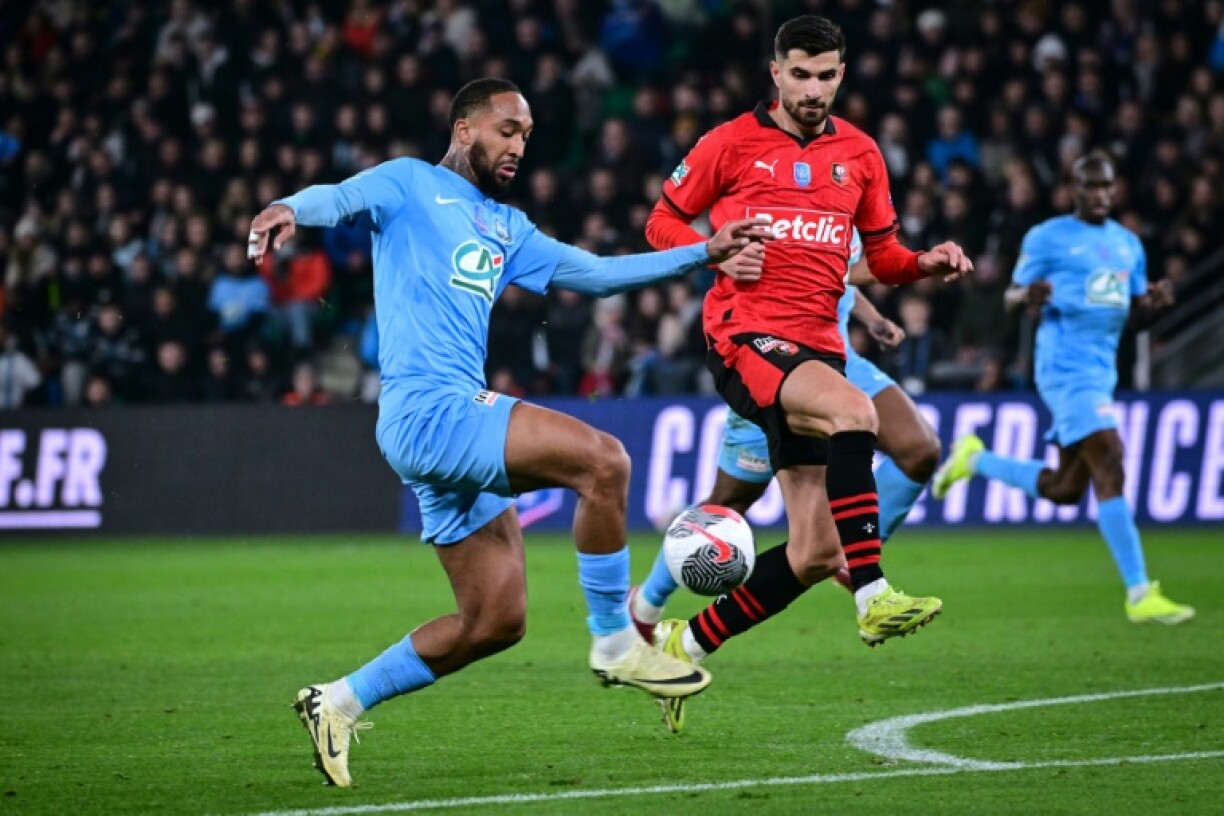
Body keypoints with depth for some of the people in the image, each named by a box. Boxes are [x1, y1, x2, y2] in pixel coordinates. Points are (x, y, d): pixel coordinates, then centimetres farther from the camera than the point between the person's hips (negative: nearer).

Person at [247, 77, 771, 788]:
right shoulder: (410, 184, 5)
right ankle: (615, 644, -10)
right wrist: (291, 210, -38)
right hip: (426, 408, -9)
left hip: (462, 415, 9)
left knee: (495, 623, 6)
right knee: (602, 460, -22)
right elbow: (340, 199, -14)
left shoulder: (507, 229, 27)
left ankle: (338, 703, 15)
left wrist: (703, 254, 21)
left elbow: (594, 274, 28)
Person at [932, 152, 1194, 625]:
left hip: (1102, 372, 8)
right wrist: (1028, 296, -23)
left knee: (1065, 489, 10)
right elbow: (1011, 296, 1)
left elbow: (1133, 317, 20)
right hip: (1066, 368, -8)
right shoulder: (1047, 238, -1)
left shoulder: (1128, 244, 17)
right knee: (1110, 469, -17)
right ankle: (1140, 595, -19)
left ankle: (975, 460, 32)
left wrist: (1154, 304, -3)